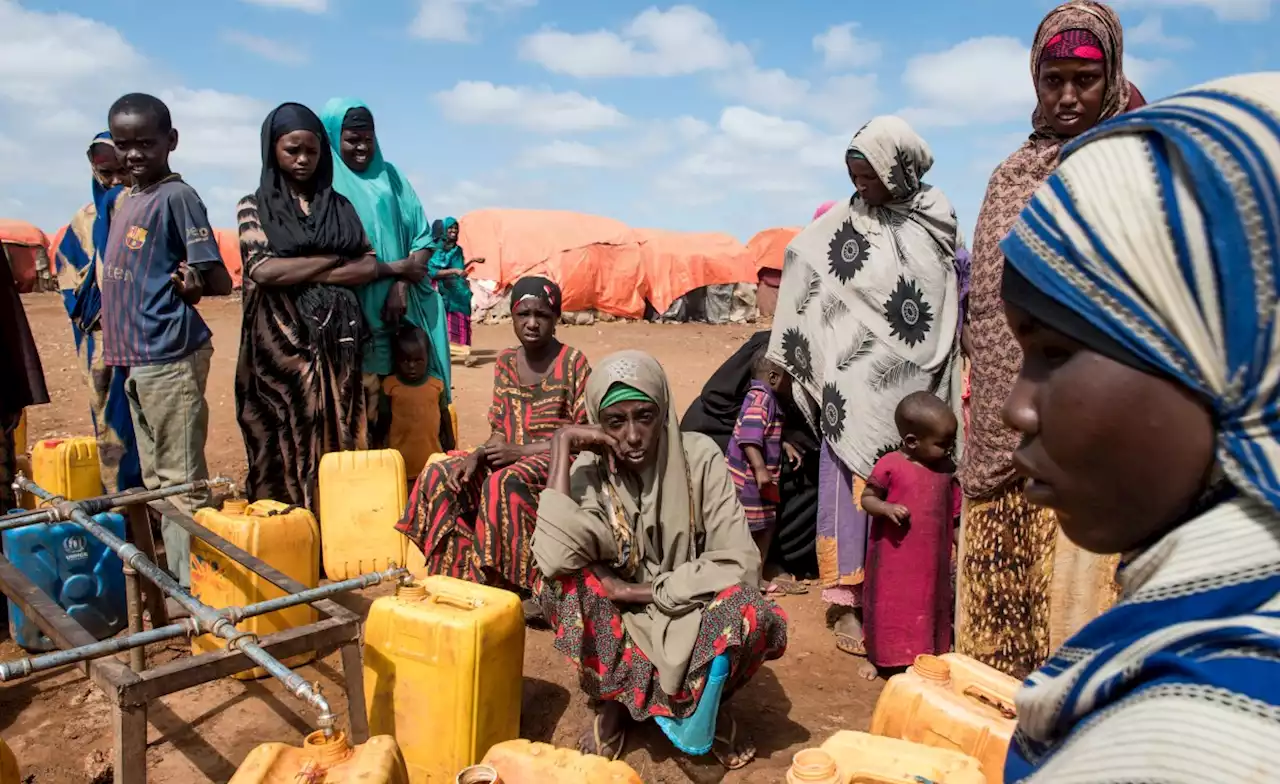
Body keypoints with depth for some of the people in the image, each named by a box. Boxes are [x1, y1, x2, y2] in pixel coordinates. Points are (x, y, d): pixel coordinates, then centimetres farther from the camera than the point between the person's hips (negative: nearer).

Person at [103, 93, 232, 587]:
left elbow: (220, 280, -13)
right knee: (156, 480, 16)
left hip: (171, 356, -9)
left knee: (182, 481, -4)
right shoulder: (127, 200, 15)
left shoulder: (177, 197, -11)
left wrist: (193, 285, -28)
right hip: (138, 356, 9)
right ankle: (174, 579, 27)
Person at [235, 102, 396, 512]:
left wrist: (297, 273, -8)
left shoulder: (340, 205, 12)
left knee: (337, 441, 3)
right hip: (281, 342, -2)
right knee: (286, 445, 0)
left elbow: (370, 266, 1)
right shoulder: (254, 206, 6)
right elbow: (262, 269, -10)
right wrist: (333, 259, -5)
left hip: (336, 341, 2)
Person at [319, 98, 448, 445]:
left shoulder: (390, 176, 12)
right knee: (364, 395, -5)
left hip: (400, 303, 4)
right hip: (349, 308, -3)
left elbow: (422, 236, 9)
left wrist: (402, 286, -6)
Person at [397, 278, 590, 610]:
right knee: (438, 477, -10)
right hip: (512, 459, 7)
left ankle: (528, 586, -19)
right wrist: (476, 455, -11)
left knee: (504, 484, -34)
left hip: (560, 459, -6)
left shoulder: (572, 362, -9)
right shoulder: (506, 363, 8)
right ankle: (460, 574, -2)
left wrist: (523, 450, -19)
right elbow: (501, 431, 10)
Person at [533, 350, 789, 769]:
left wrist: (639, 591, -22)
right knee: (563, 583, -28)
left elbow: (739, 565, -20)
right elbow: (555, 558, -32)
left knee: (755, 615, -32)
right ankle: (614, 700, -3)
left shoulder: (699, 456, -16)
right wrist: (562, 445, -28)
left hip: (691, 614, 0)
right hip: (620, 624, 1)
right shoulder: (590, 469, -14)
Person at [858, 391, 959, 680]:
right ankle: (875, 657, 29)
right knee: (887, 607, 11)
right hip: (892, 555, -4)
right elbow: (867, 498, -8)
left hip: (931, 558, 4)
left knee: (927, 610, 15)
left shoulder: (947, 470, 0)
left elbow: (954, 515, 7)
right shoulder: (890, 465, -15)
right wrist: (887, 508, -28)